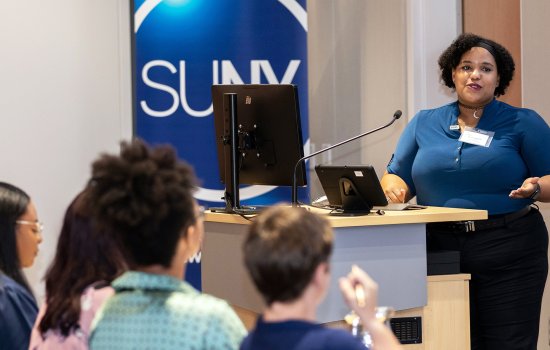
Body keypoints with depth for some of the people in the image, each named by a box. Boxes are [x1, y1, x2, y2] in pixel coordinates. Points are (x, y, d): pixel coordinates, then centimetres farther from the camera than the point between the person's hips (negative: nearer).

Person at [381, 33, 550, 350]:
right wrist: (394, 186, -8)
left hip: (509, 254, -2)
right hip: (441, 250, 2)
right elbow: (395, 178, 15)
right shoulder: (424, 124, 13)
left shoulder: (523, 123, 5)